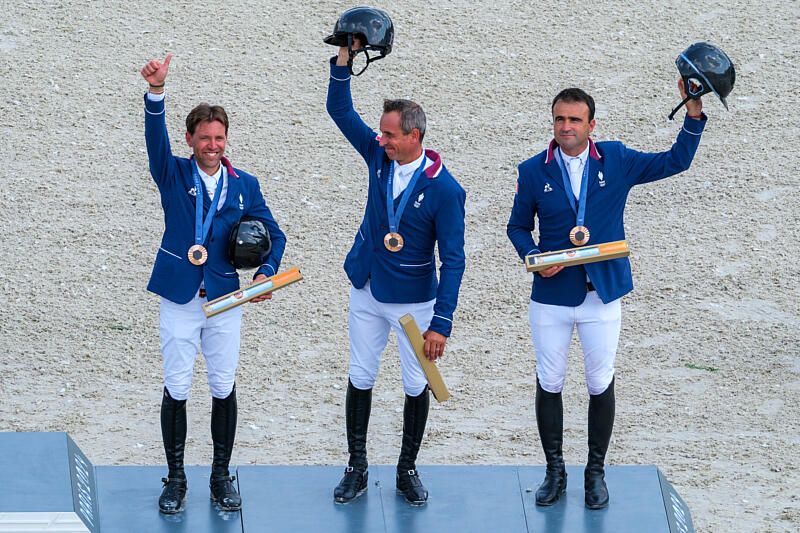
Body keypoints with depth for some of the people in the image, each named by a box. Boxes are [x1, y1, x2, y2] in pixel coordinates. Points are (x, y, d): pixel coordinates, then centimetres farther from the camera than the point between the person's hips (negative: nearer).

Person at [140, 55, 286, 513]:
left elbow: (274, 234, 10)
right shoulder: (174, 174, 0)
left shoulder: (244, 186, 5)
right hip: (179, 301, -2)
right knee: (176, 390, 0)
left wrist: (266, 274, -9)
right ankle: (176, 479, 10)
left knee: (224, 389, 6)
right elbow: (156, 136, -19)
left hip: (224, 302, 2)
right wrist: (157, 90, -37)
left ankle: (221, 476, 17)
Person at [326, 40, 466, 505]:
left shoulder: (444, 190, -20)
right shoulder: (379, 156, -5)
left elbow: (453, 261, -19)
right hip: (368, 293, 4)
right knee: (360, 379, 10)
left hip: (414, 301, -4)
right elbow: (340, 110, 0)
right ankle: (357, 468, 20)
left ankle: (408, 469, 22)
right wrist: (344, 60, -16)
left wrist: (441, 323, -23)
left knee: (417, 386, 6)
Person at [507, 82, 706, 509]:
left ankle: (596, 471, 20)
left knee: (601, 385, 5)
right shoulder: (533, 172, -1)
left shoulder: (616, 161, 0)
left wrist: (694, 113, -10)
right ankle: (554, 471, 20)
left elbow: (676, 161, 2)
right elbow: (518, 226, 9)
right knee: (549, 383, 5)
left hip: (601, 296, 0)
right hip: (551, 294, 0)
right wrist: (533, 257, -10)